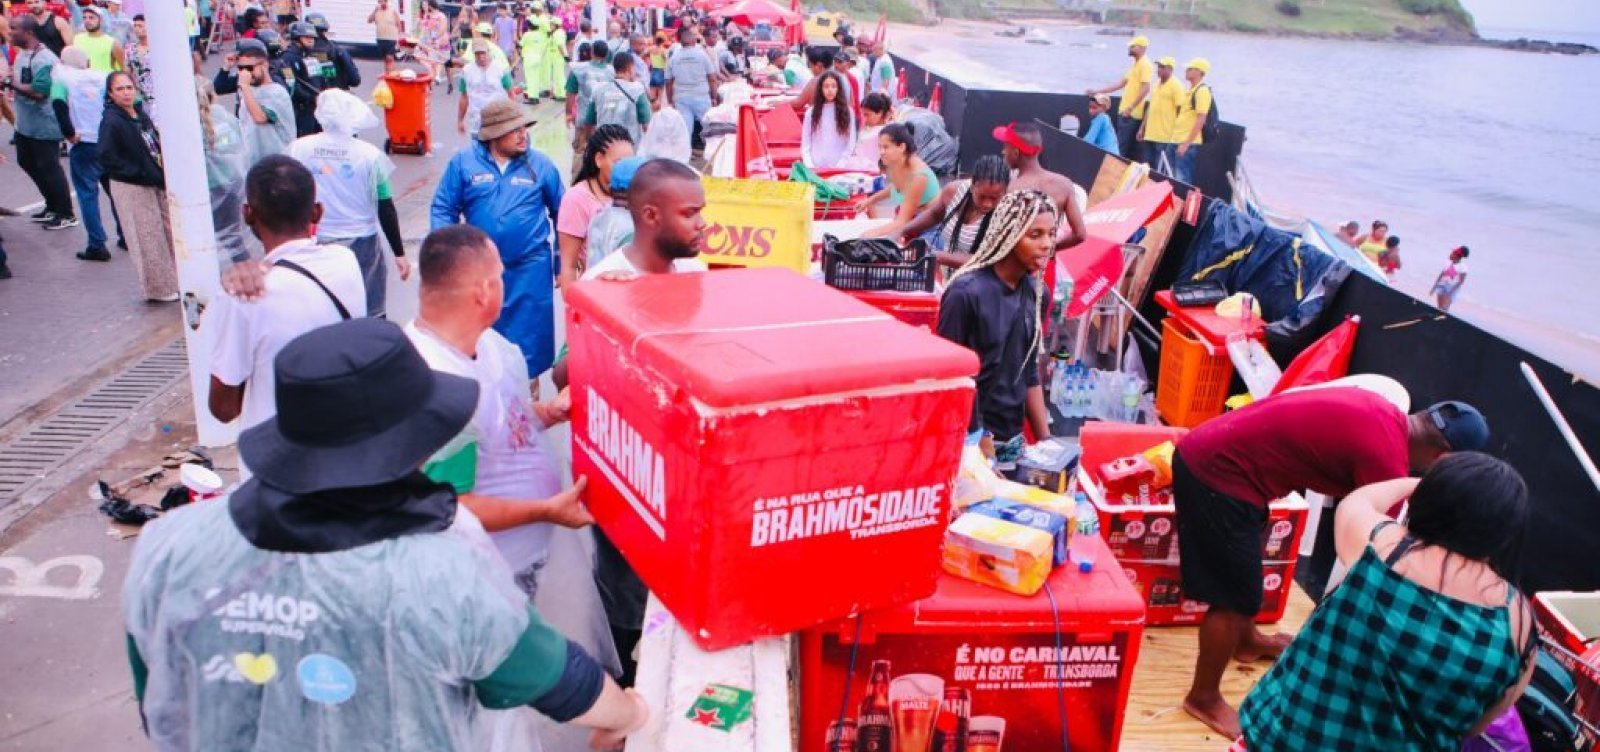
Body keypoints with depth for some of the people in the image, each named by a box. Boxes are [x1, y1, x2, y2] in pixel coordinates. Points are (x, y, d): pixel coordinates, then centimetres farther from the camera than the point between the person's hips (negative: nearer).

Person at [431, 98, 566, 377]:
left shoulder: (541, 165, -2)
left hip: (531, 267, 0)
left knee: (528, 338, 6)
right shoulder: (463, 162, -4)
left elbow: (561, 214, 6)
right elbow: (443, 210, 1)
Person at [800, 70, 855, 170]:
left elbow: (851, 144, 3)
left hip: (839, 168, 0)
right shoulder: (811, 112, 7)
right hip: (815, 168, 1)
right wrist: (809, 167, -6)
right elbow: (805, 144, 6)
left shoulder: (847, 112, 5)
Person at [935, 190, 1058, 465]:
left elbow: (1029, 374, 12)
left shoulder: (1035, 293, 3)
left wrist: (1045, 440, 10)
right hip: (970, 440, -6)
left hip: (1014, 440, 6)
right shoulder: (966, 292, -16)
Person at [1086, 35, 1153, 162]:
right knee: (1132, 149, 9)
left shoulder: (1145, 65, -10)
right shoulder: (1135, 65, 20)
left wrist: (1130, 108, -24)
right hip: (1126, 112, 9)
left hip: (1132, 113, -9)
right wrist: (1097, 91, 20)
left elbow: (1145, 88, -20)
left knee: (1121, 147, -9)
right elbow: (1120, 83, 23)